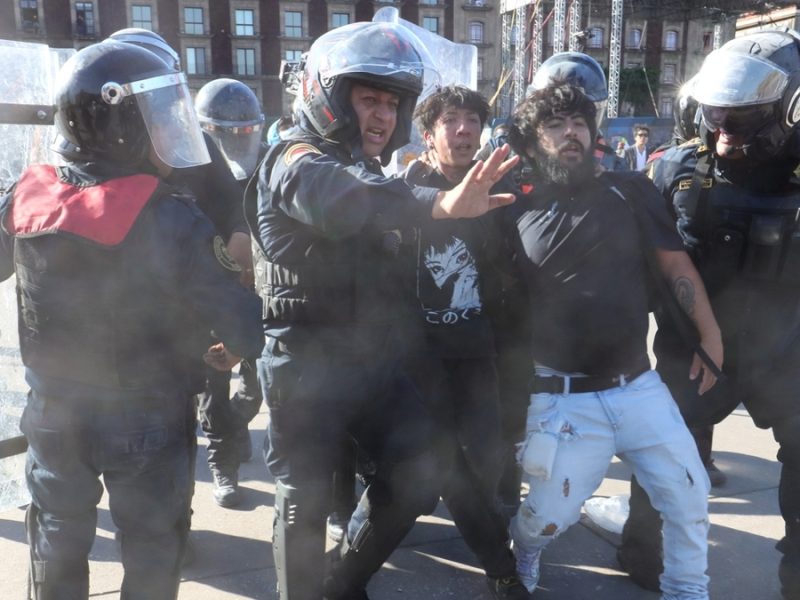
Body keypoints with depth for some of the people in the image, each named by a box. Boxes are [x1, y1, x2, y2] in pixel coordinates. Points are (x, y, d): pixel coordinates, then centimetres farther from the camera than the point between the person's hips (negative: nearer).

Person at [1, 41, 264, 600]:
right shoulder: (166, 216, -25)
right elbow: (243, 321, -23)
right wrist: (236, 345, -1)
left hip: (54, 417, 5)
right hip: (145, 422, -4)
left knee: (57, 544, 25)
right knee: (152, 552, 16)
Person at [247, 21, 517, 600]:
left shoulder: (367, 171, 18)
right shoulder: (298, 162, -13)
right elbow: (346, 202, -39)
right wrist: (442, 203, -52)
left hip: (376, 363, 8)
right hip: (309, 369, -8)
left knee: (419, 476, 8)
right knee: (306, 501, 4)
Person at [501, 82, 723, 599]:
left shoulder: (629, 191, 1)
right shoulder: (517, 216, -1)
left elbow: (675, 264, 4)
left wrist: (710, 335, 0)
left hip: (639, 385, 2)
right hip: (565, 396, -2)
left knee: (689, 496, 8)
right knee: (553, 515, 3)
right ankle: (522, 547, 39)